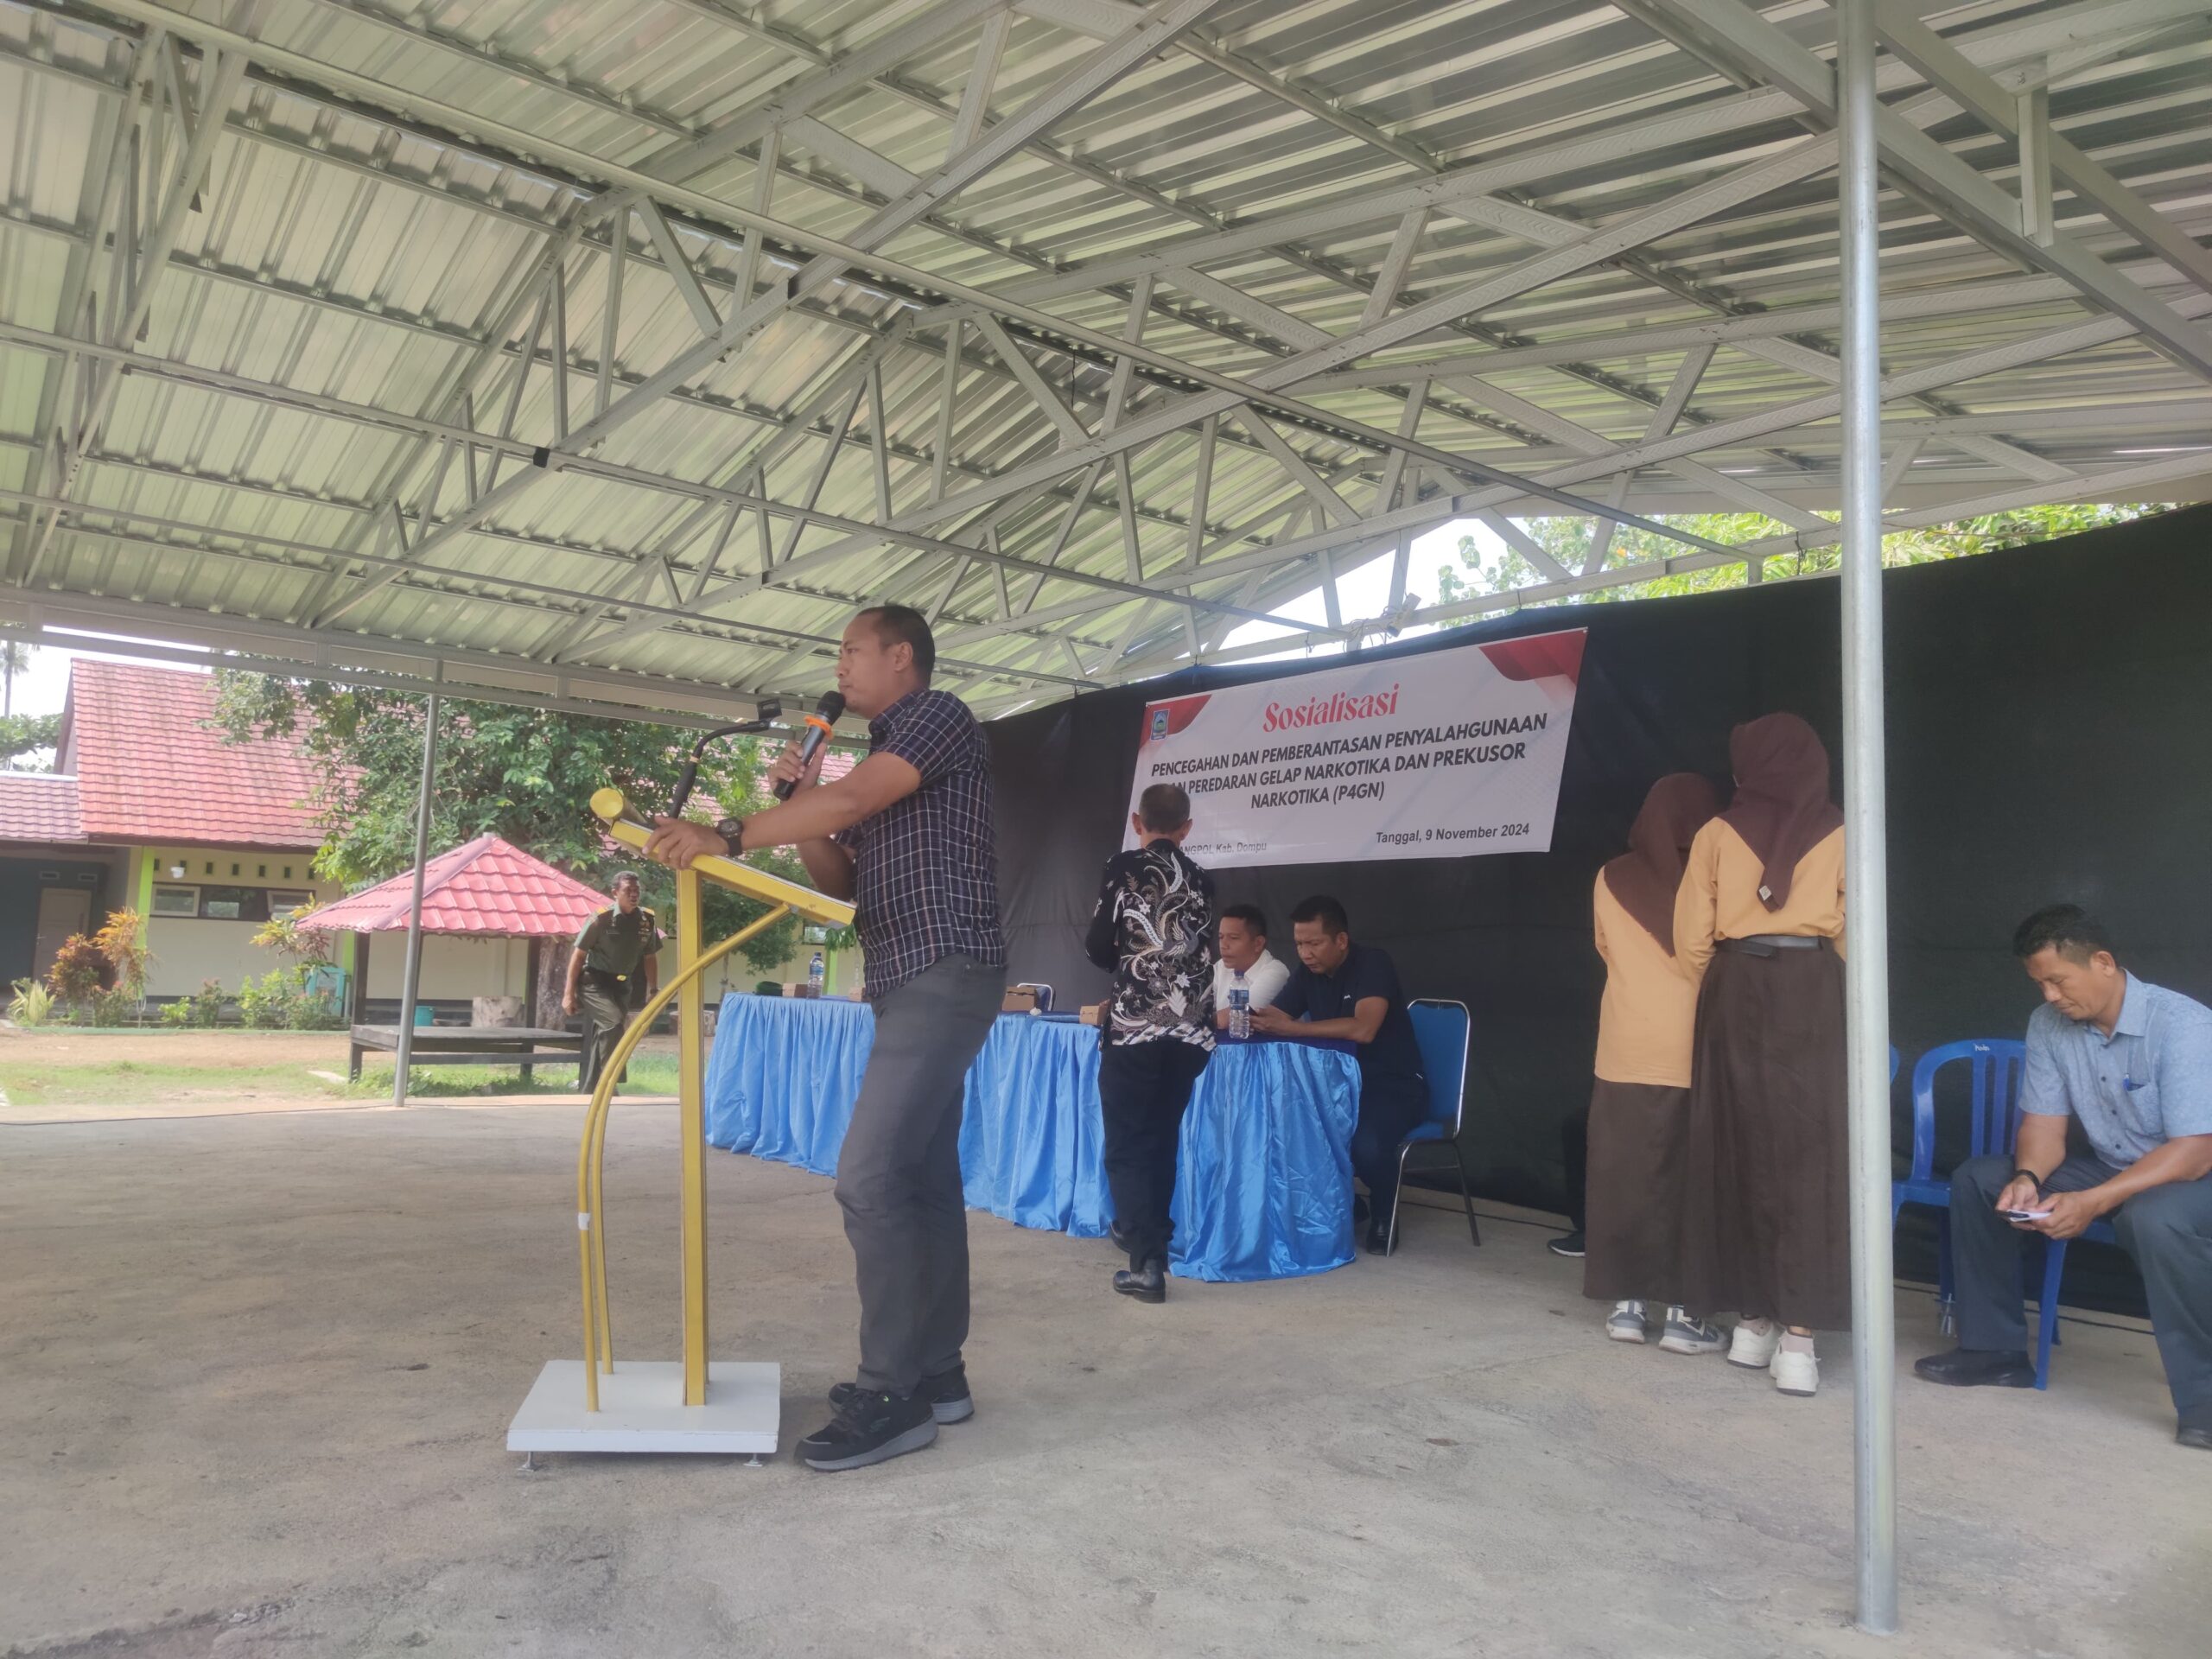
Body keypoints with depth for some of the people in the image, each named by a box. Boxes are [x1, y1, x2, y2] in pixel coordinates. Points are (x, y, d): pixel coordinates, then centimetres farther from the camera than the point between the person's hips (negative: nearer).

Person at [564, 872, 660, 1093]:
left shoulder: (648, 920, -3)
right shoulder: (601, 918, -16)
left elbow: (650, 957, 10)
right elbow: (578, 954, -10)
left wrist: (653, 991, 7)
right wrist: (569, 993, -12)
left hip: (622, 985, 5)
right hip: (594, 982, -5)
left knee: (601, 1037, 11)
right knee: (613, 1023, -27)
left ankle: (587, 1091, 22)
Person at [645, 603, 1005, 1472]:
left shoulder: (940, 715, -4)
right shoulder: (880, 761, 23)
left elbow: (851, 799, -20)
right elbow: (841, 879, 19)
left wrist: (730, 835, -20)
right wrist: (798, 797, 6)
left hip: (944, 973, -10)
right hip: (910, 982, 10)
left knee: (869, 1177, -16)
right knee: (925, 1176, 11)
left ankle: (893, 1395, -10)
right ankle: (935, 1373, 19)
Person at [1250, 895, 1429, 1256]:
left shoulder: (1372, 965, -18)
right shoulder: (1307, 974, 3)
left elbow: (1363, 1029, -33)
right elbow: (1274, 1021, -4)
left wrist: (1293, 1028, -34)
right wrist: (1247, 1018, -29)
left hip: (1395, 1085, -7)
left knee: (1366, 1142, -35)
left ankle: (1384, 1213, -1)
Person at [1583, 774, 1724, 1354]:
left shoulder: (1612, 880, 2)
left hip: (1626, 1052, 2)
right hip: (1695, 1052, -2)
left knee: (1625, 1176, 9)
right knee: (1689, 1180, 4)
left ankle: (1626, 1302, 13)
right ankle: (1682, 1313, 7)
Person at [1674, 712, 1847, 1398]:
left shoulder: (1717, 834, 4)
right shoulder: (1837, 835, 3)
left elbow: (1691, 938, 2)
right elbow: (1853, 936, 2)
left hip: (1734, 993, 1)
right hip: (1812, 994, -1)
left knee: (1737, 1149, 8)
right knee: (1805, 1155, 0)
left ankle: (1754, 1320, 14)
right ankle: (1796, 1334, -5)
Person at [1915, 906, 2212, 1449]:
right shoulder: (2048, 1025, -4)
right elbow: (2044, 1123, -1)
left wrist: (2092, 1202, -36)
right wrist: (2027, 1177, -23)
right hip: (2111, 1167, 7)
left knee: (2154, 1216, -40)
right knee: (1976, 1180, -5)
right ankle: (1995, 1350, 5)